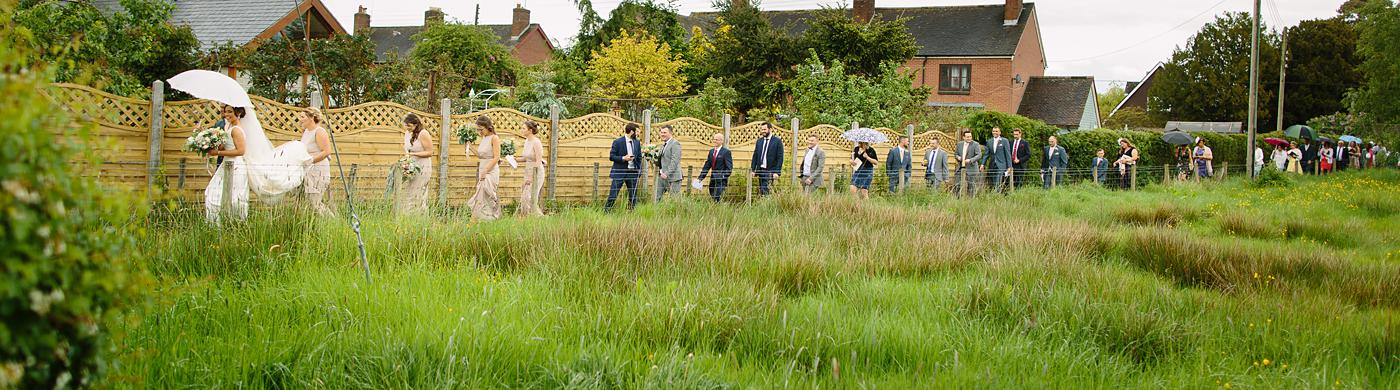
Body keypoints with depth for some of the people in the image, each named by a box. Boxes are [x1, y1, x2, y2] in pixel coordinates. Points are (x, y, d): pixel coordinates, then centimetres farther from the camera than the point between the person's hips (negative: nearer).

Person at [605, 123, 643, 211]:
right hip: (620, 172, -5)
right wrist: (623, 158, -19)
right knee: (613, 195, -6)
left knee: (633, 196, 6)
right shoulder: (617, 142, -6)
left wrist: (639, 171, 7)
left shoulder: (637, 143, 10)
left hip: (633, 172, 5)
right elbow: (611, 156, -6)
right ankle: (606, 211, 3)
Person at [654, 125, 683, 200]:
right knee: (656, 198, 5)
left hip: (672, 177, -9)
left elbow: (674, 161, -18)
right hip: (662, 176, 9)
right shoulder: (663, 145, 19)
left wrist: (667, 174, -22)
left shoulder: (675, 144, -11)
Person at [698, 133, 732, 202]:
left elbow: (729, 167, -9)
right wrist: (700, 178, 9)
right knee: (713, 198, 7)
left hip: (721, 181, -7)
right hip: (713, 180, 7)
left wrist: (723, 177, -18)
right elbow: (707, 166, 16)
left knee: (718, 198, -13)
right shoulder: (711, 151, 14)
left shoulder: (726, 152, -6)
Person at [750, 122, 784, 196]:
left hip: (770, 171, -6)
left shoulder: (777, 141, -3)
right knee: (761, 191, 4)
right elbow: (755, 156, 15)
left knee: (765, 191, -16)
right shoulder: (759, 141, 14)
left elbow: (780, 158, -6)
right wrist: (753, 169, 7)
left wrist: (777, 172, -13)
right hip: (760, 170, 6)